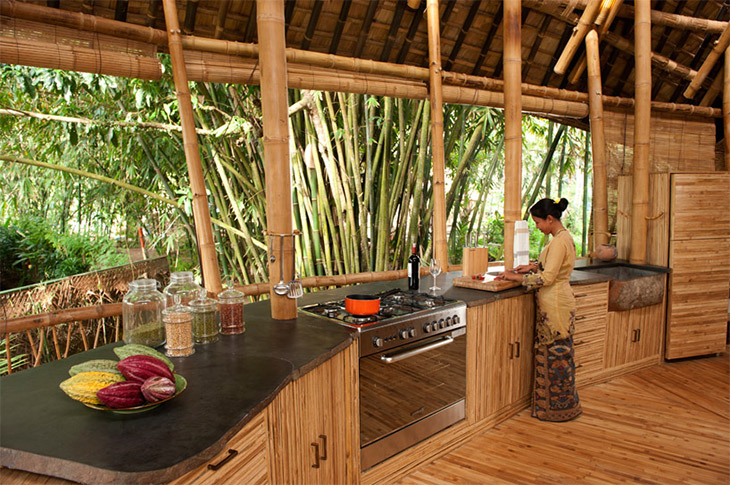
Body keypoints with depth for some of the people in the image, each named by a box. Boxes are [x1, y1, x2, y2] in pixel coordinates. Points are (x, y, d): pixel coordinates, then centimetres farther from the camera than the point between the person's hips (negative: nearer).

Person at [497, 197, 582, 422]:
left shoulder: (560, 241, -20)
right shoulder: (562, 237, 12)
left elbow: (547, 278, -23)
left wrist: (516, 277, -16)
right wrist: (533, 266, 10)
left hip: (556, 305, -10)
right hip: (552, 304, 10)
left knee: (556, 354, 1)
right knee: (551, 352, 16)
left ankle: (560, 407, 14)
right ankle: (553, 403, 27)